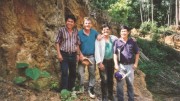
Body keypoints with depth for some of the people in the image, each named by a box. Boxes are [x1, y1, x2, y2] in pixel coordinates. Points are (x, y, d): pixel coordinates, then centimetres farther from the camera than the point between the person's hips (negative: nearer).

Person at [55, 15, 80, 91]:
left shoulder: (76, 31, 6)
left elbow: (77, 44, 11)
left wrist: (78, 54, 8)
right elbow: (57, 42, -3)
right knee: (64, 73, -9)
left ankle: (70, 89, 26)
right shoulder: (61, 30, -3)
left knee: (73, 73, 11)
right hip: (64, 54, -4)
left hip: (73, 55, 4)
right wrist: (59, 54, -10)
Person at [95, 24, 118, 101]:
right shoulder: (99, 39, -5)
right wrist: (99, 62, -14)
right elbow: (97, 51, -8)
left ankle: (110, 95, 29)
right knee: (104, 80, -7)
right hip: (103, 61, -4)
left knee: (110, 79, 13)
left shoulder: (113, 38, 3)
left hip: (111, 61, 4)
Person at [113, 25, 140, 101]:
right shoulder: (117, 42, -2)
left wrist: (136, 63, -1)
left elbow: (137, 53, 6)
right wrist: (116, 64, -8)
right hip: (121, 65, -1)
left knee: (130, 83, 12)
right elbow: (115, 54, -2)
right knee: (120, 83, 5)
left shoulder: (132, 42, 1)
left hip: (130, 65, 1)